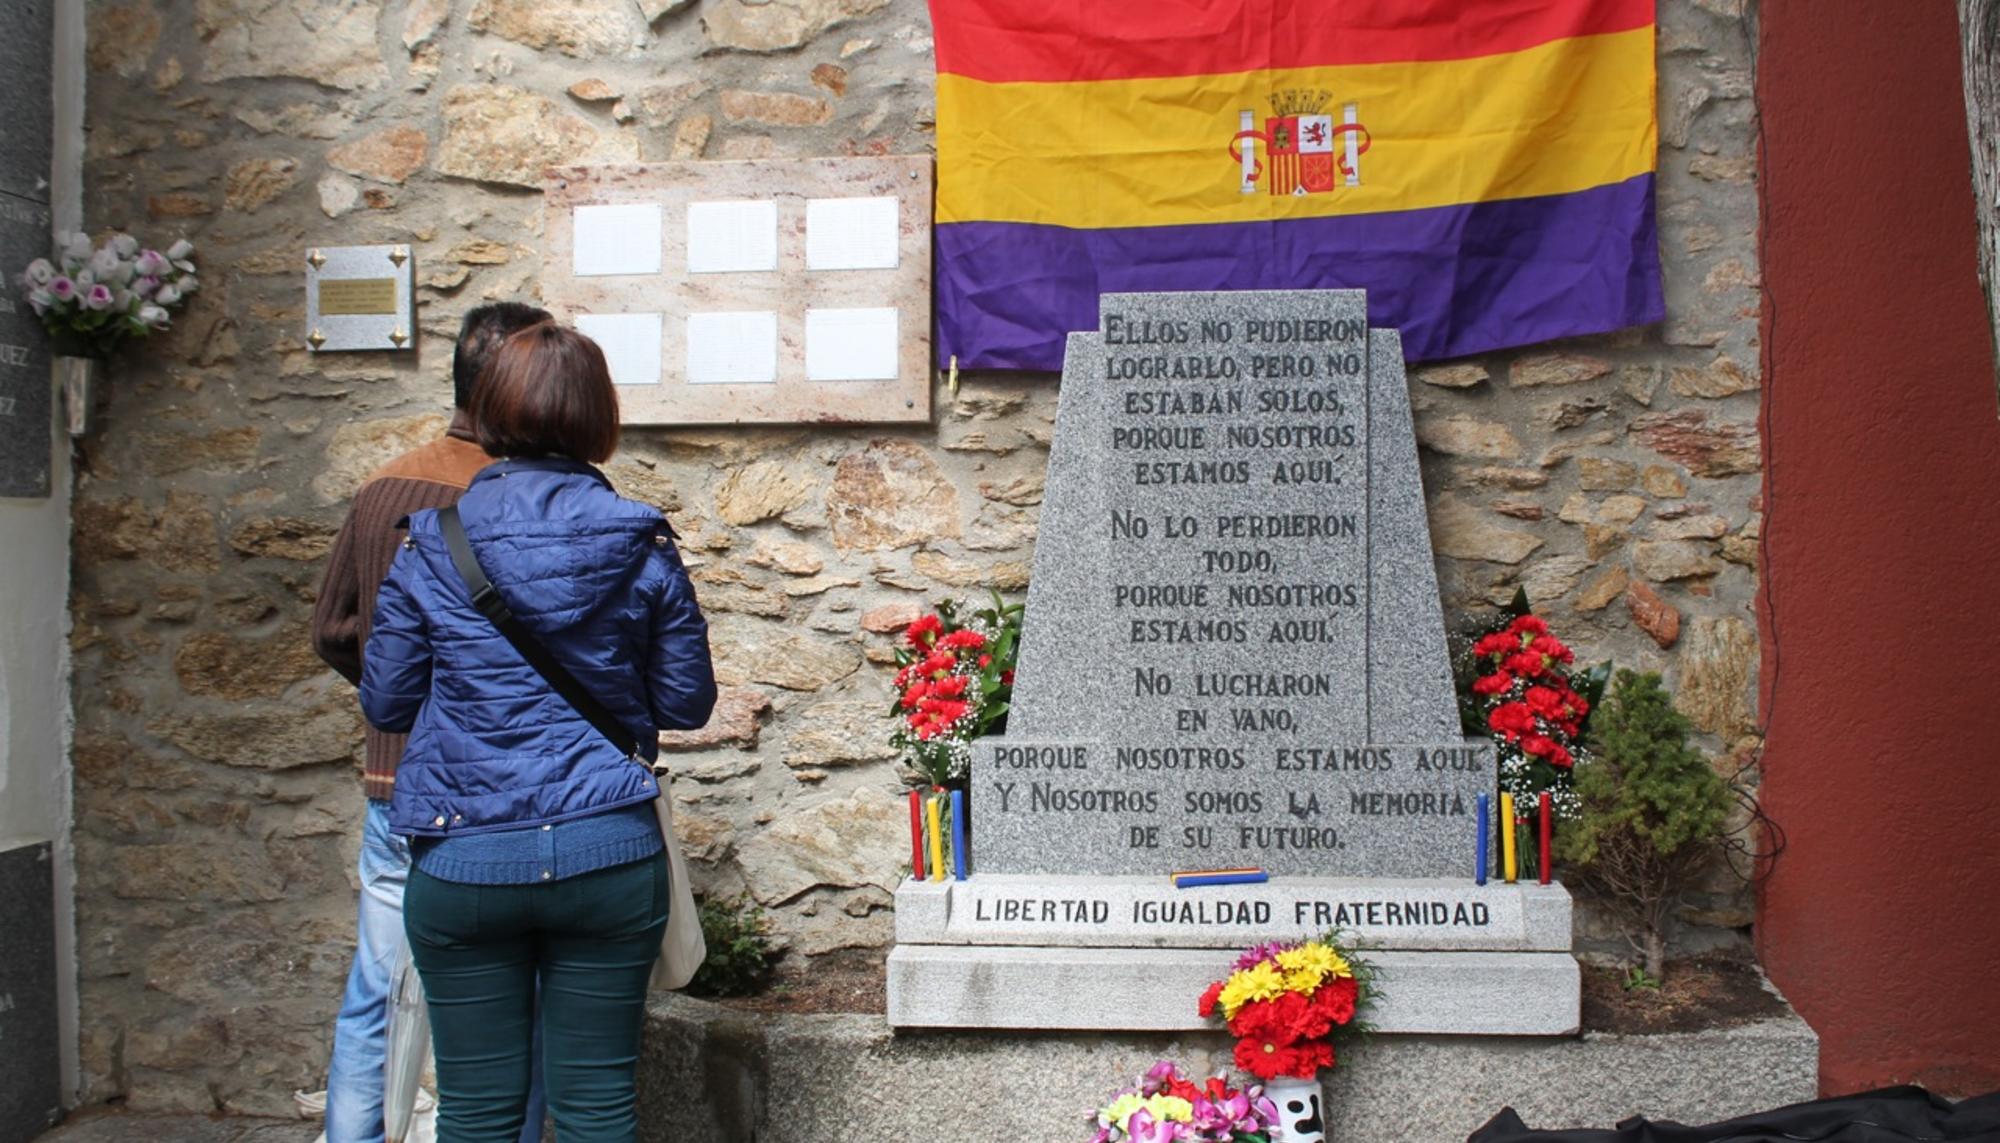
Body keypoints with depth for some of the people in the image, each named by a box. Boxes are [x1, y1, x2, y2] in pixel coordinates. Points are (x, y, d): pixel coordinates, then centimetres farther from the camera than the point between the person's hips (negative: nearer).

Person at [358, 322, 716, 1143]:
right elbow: (687, 703, 4)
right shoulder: (641, 545, -3)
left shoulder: (431, 545, -3)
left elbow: (385, 704, 4)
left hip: (463, 860, 0)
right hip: (608, 853, 0)